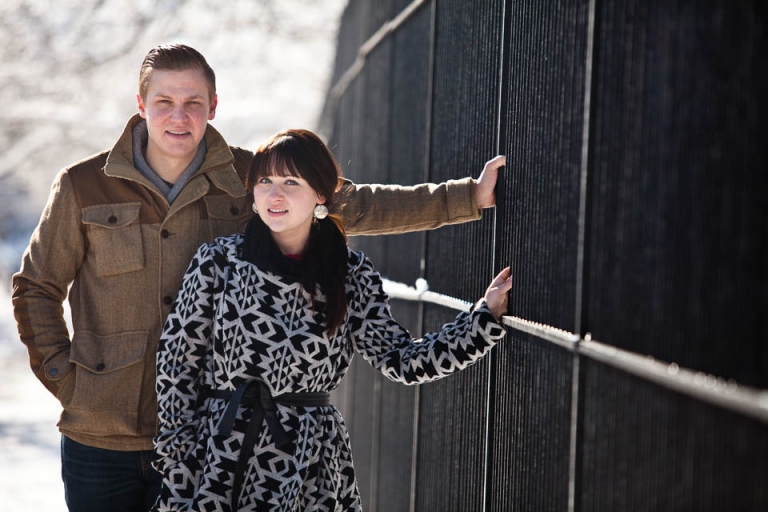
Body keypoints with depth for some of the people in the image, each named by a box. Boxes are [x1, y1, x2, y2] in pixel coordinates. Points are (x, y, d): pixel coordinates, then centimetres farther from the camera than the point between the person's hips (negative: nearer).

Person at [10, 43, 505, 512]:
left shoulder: (247, 178, 0)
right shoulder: (83, 186, -3)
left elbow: (356, 206, 5)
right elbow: (36, 289, 9)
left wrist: (470, 195, 2)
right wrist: (64, 377, 0)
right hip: (100, 436, 0)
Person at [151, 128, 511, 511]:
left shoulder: (352, 275, 2)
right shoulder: (218, 260, -1)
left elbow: (402, 361, -2)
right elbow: (176, 365, 0)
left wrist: (486, 315, -7)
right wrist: (177, 474, -2)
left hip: (309, 465, 1)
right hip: (220, 459, -1)